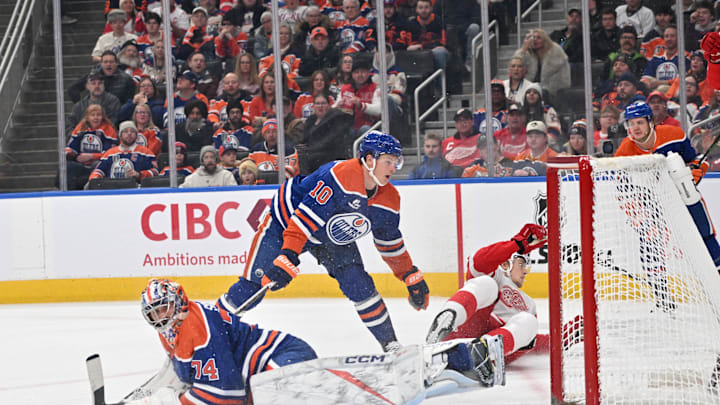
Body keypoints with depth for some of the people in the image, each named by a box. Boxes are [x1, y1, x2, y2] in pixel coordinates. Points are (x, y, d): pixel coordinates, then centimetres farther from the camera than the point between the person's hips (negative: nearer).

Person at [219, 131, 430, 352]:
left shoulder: (389, 199, -11)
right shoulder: (339, 175, -36)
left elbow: (391, 243, 5)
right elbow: (305, 217, -38)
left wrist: (412, 277, 7)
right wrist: (288, 256, -45)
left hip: (334, 238, 6)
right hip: (288, 219, -6)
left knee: (360, 286, -8)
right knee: (255, 281, -9)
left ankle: (390, 345, 4)